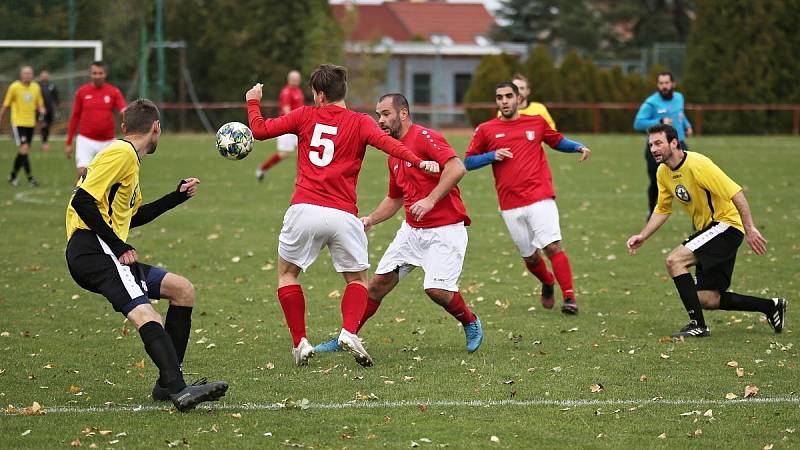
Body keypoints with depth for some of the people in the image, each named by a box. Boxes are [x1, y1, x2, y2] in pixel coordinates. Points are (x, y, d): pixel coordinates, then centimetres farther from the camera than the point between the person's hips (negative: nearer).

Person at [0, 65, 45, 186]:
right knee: (24, 149, -15)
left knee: (22, 152, 10)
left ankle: (13, 176, 26)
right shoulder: (14, 87, -7)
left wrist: (41, 110, -8)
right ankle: (30, 178, -14)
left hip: (30, 124, 5)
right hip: (18, 123, -5)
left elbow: (40, 105, 15)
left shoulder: (36, 87, 6)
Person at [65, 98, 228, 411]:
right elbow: (82, 201, -18)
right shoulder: (122, 153, -7)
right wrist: (118, 246, -16)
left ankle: (168, 383, 8)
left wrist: (177, 196, 34)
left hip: (110, 254, 11)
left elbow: (133, 216, 35)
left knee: (182, 290, 13)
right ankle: (179, 390, -45)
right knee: (143, 312, -28)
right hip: (92, 248, -11)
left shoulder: (128, 157, 25)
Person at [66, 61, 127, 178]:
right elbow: (75, 117, 9)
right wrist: (69, 142, 10)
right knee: (82, 172, -16)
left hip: (107, 141, 1)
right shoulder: (82, 92, 2)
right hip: (86, 140, -1)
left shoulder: (114, 92, 0)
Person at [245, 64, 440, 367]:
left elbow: (260, 130, 12)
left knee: (287, 274, 20)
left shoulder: (305, 116, 8)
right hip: (343, 215, 0)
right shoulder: (359, 122, 6)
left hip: (304, 211, 0)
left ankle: (300, 342, 9)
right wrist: (419, 162, -22)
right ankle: (349, 332, -11)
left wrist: (253, 102, 30)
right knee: (357, 279, 16)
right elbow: (385, 142, -13)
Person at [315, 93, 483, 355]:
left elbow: (457, 168, -27)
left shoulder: (424, 137, -14)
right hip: (412, 230, 8)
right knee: (379, 283, 2)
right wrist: (370, 220, 11)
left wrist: (430, 200, -31)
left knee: (437, 289, -19)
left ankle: (471, 323, 9)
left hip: (445, 230, -8)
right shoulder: (394, 154, 14)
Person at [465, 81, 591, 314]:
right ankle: (548, 282, 39)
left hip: (540, 198, -2)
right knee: (530, 257, 9)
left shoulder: (537, 122, 9)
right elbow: (468, 162, 10)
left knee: (553, 246, -17)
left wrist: (579, 147, 5)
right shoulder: (485, 130, 6)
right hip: (510, 206, 2)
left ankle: (569, 297, -15)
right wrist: (492, 156, -7)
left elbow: (558, 141, 23)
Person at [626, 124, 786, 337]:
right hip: (707, 230, 9)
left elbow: (736, 193, -23)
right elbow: (662, 209, 18)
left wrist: (750, 228, -27)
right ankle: (771, 307, 23)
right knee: (707, 300, 6)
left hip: (726, 224, -9)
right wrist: (642, 236, 7)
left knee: (674, 260, -23)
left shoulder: (697, 164, -22)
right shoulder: (663, 172, 4)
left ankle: (697, 324, -17)